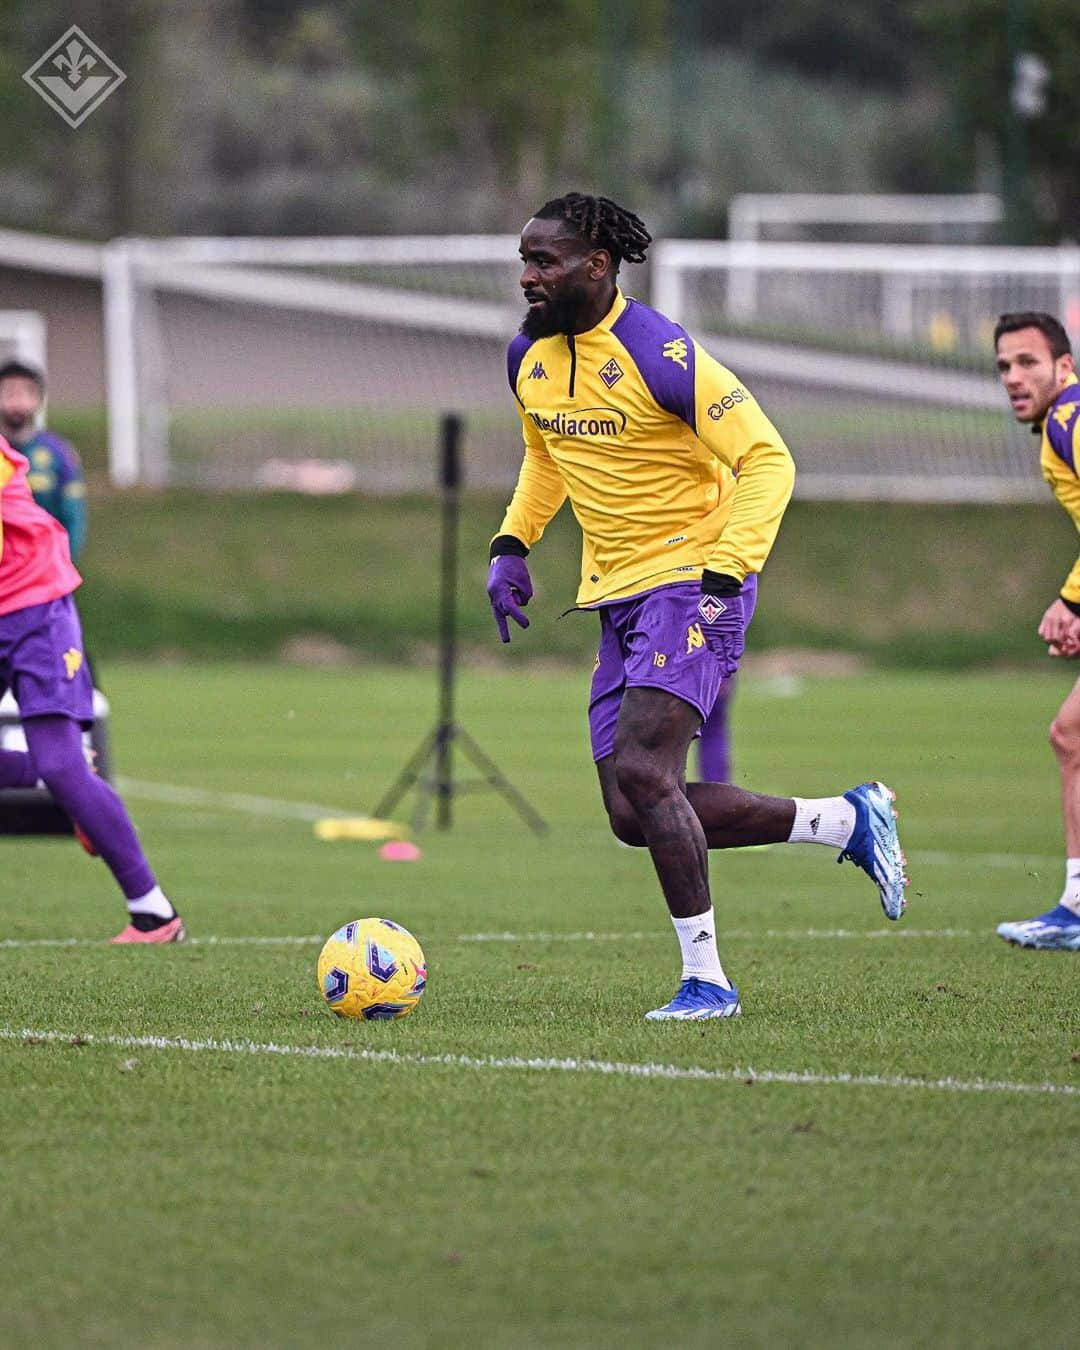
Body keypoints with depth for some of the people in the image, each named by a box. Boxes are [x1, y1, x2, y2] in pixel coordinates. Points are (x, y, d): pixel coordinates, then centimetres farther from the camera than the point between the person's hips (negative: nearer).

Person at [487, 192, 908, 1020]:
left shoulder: (660, 355, -18)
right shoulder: (529, 358, 5)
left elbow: (768, 459, -17)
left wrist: (725, 572, -27)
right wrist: (513, 542, 12)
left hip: (692, 580, -8)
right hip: (617, 594, 8)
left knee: (641, 772, -23)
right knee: (636, 819, 2)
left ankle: (706, 981, -14)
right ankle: (847, 820, 17)